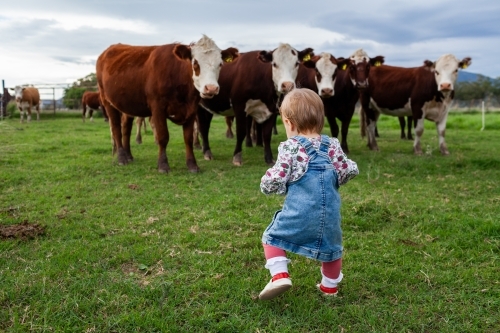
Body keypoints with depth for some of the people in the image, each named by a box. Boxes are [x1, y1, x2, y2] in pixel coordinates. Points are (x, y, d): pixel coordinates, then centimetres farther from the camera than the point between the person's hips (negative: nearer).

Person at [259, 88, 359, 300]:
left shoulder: (289, 148, -8)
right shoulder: (332, 146, 6)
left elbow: (276, 180, -12)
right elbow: (348, 172, 8)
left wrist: (266, 184, 10)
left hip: (298, 214, -4)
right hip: (329, 214, 4)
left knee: (272, 237, 15)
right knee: (331, 247, 26)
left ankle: (279, 275, 0)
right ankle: (330, 286, 36)